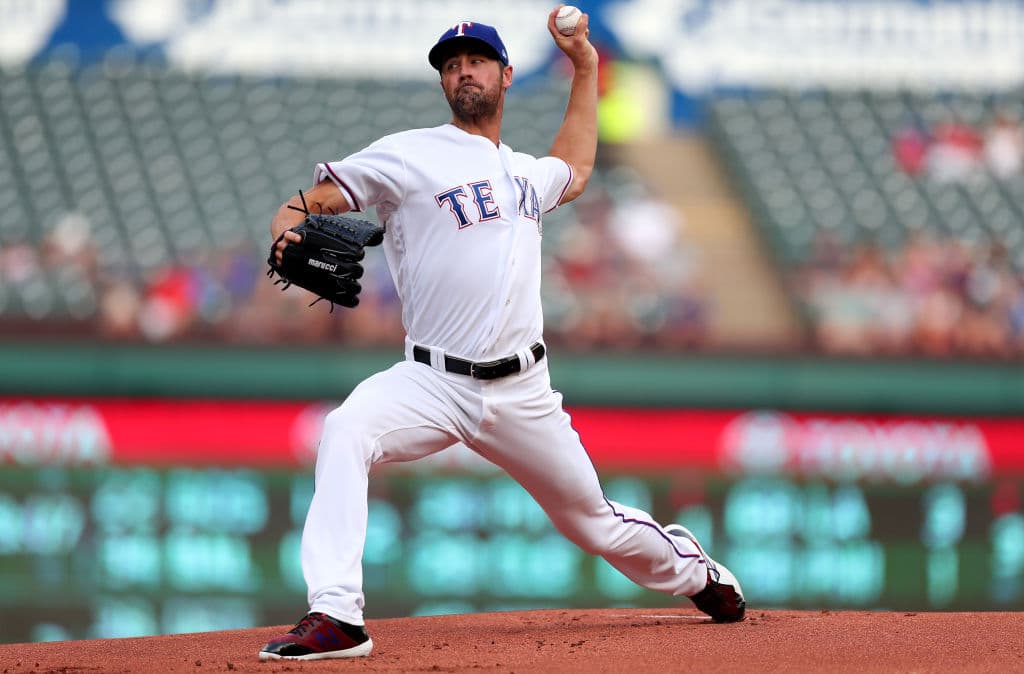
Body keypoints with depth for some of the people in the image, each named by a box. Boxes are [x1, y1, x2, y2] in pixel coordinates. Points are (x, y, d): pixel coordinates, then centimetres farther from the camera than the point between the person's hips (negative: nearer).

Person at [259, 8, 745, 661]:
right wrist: (290, 232, -31)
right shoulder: (410, 155, -1)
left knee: (596, 522, 12)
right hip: (432, 383, -4)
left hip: (522, 393, 4)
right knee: (346, 433, -33)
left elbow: (574, 172, 42)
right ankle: (335, 618, -36)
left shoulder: (524, 172, 17)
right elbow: (309, 202, -7)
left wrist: (585, 68, 39)